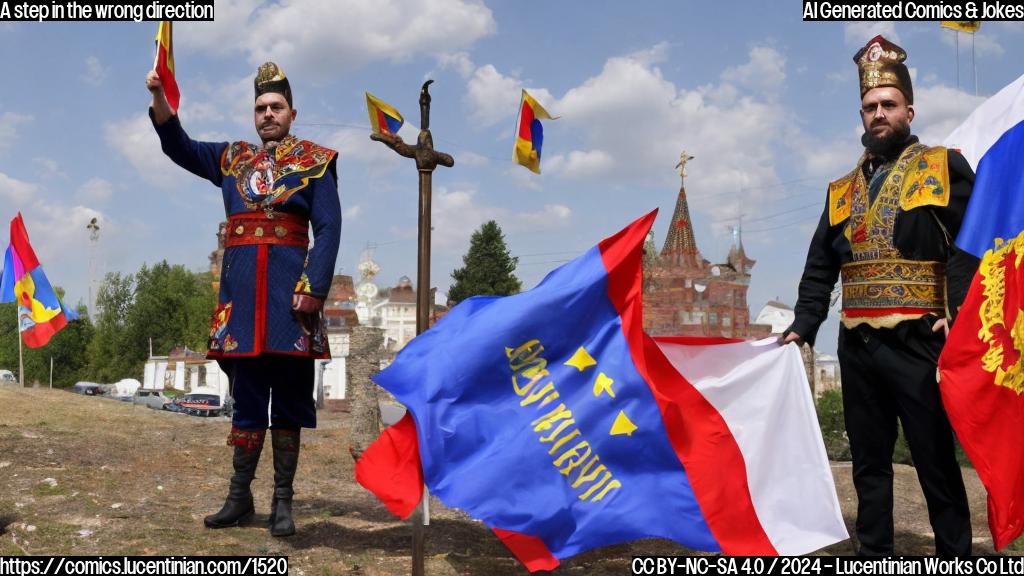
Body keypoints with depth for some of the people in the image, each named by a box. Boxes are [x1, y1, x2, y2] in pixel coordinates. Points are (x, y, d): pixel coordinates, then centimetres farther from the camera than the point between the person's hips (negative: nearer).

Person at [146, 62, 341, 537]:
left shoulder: (314, 160, 5)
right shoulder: (231, 158, 18)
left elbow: (328, 229, -3)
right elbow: (177, 146, 14)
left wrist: (314, 288, -13)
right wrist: (159, 95, -3)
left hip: (289, 284, -3)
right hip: (241, 285, 3)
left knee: (288, 395, 1)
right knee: (246, 393, 7)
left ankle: (283, 501, 8)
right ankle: (239, 495, 15)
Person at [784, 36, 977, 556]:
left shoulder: (944, 167, 4)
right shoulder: (842, 191, 17)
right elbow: (819, 269, 15)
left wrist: (959, 310, -20)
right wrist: (803, 326, 3)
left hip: (916, 340, -4)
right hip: (857, 345, 5)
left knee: (935, 461, 2)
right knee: (869, 463, 11)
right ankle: (873, 558, 20)